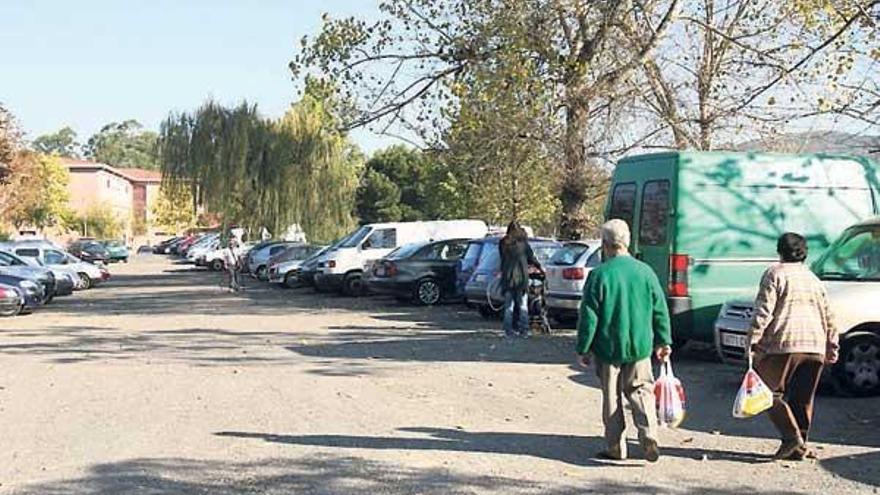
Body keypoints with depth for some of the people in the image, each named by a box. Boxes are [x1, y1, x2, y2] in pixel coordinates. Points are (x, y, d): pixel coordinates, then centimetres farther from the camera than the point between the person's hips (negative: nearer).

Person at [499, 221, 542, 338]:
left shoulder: (503, 243, 4)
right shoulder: (523, 243, -2)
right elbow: (531, 257, 6)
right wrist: (539, 267, 22)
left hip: (507, 276, 2)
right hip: (521, 276, -2)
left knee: (509, 306, 6)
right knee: (523, 305, 5)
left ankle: (509, 330, 3)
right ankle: (524, 330, 3)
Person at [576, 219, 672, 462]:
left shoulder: (599, 274, -12)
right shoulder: (645, 271, 0)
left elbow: (588, 317, -10)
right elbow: (660, 311, 5)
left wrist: (583, 349, -2)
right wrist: (663, 342, 15)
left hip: (608, 348, -3)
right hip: (640, 346, 3)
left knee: (611, 396, 9)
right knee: (640, 390, 14)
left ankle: (616, 447, 14)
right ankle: (648, 435, -6)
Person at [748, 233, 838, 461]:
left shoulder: (775, 274, 2)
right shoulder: (813, 279, 21)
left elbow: (763, 311, -8)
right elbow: (828, 317, 20)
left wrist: (753, 340, -8)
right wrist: (832, 347, 24)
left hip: (784, 343, -6)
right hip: (815, 346, 6)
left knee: (771, 392, 0)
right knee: (803, 398, 12)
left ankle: (792, 437, -13)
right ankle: (799, 446, 12)